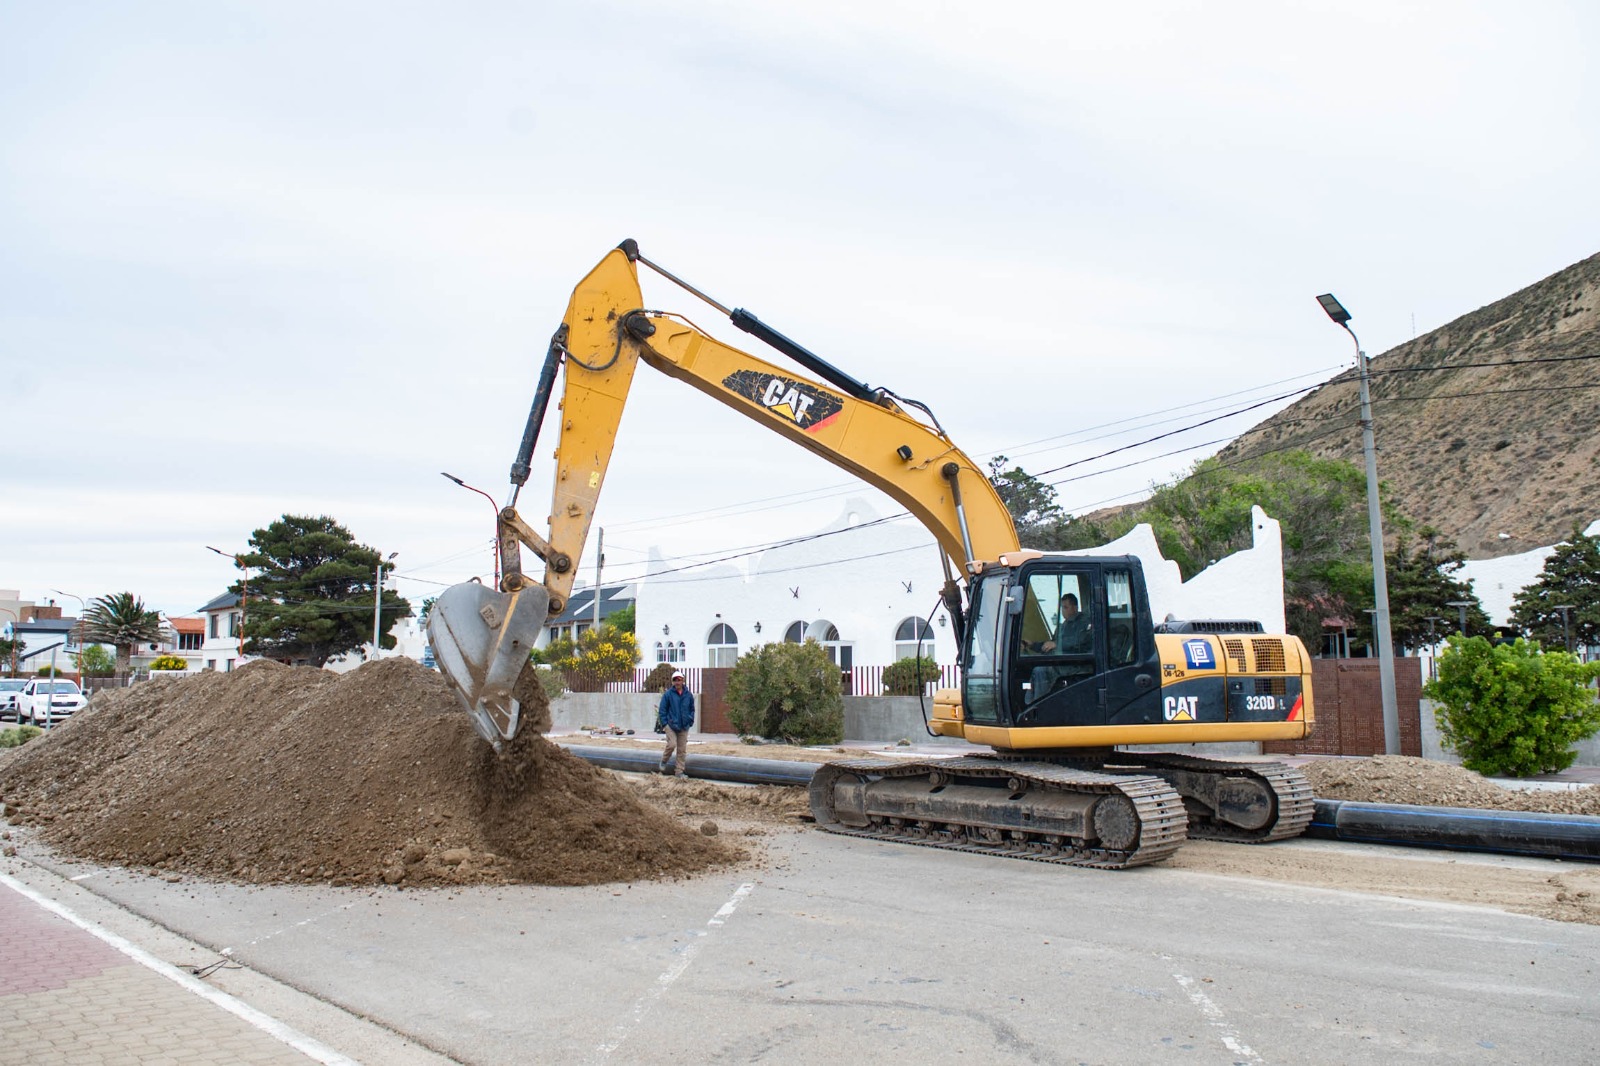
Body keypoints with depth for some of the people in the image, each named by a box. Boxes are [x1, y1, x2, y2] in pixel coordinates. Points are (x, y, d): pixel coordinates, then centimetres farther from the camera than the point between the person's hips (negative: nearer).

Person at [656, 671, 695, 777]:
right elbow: (662, 710, -1)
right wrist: (664, 723, -7)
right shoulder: (668, 694, -5)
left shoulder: (688, 695, 5)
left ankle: (680, 771, 12)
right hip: (671, 725, -3)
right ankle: (664, 762, 12)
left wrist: (690, 721, 5)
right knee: (672, 744, -15)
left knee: (682, 749, 4)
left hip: (684, 727, 3)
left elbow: (692, 709, 15)